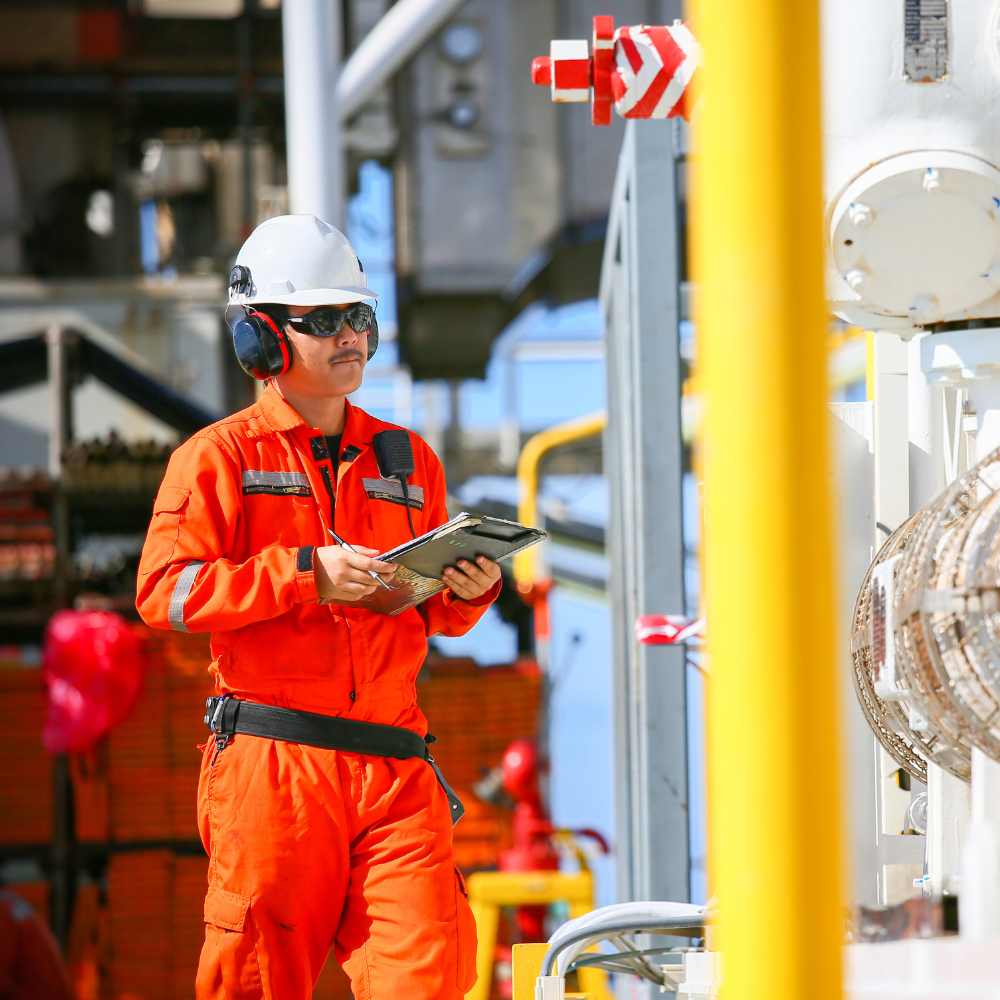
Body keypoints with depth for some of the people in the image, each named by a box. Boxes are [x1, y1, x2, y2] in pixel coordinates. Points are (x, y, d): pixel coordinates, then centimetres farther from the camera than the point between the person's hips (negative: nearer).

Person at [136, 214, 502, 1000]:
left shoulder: (409, 461, 19)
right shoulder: (221, 457, 4)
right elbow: (164, 589, -8)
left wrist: (467, 592, 2)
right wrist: (303, 574, -16)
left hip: (394, 767, 4)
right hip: (271, 759, -4)